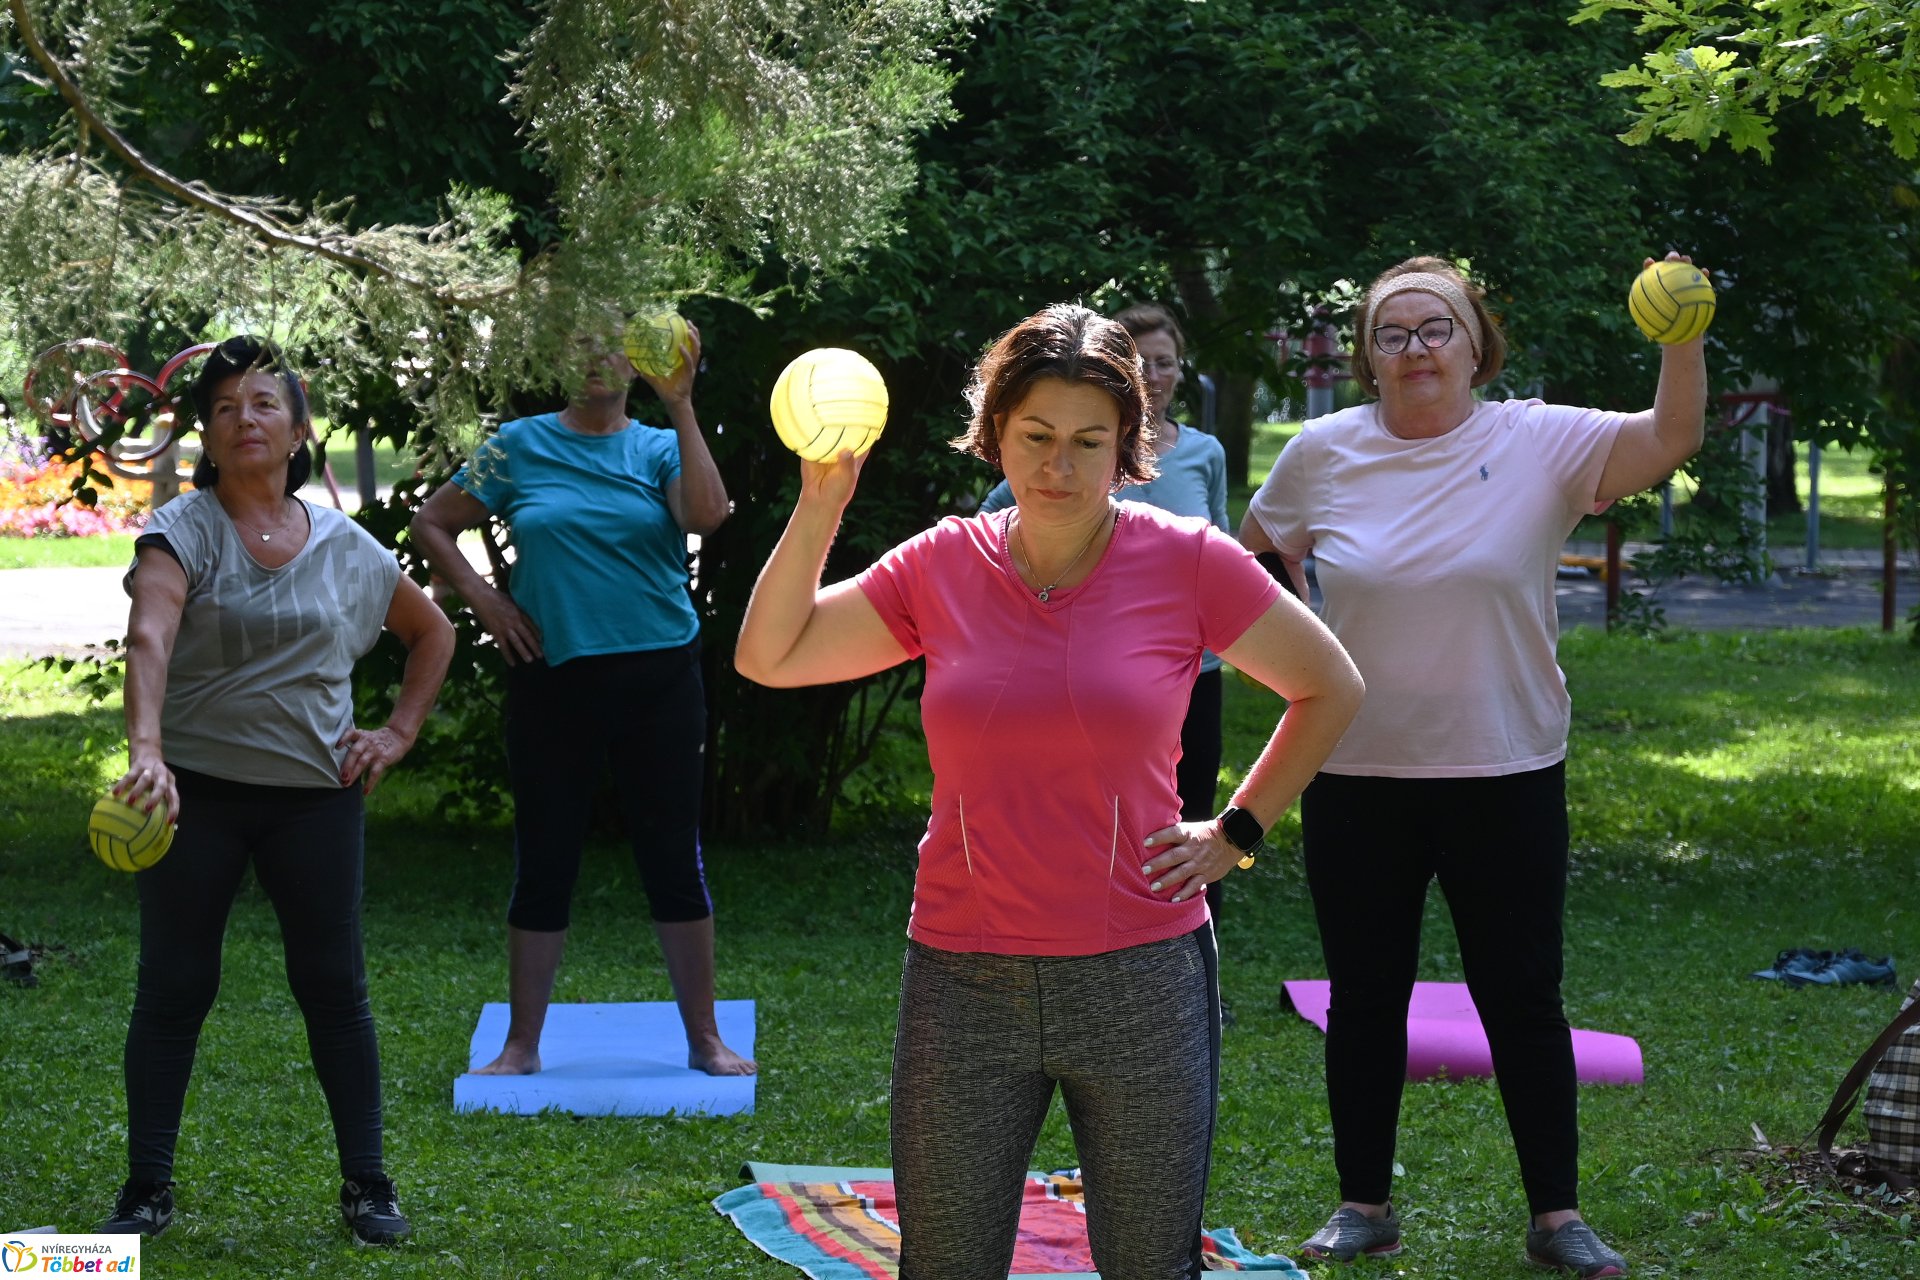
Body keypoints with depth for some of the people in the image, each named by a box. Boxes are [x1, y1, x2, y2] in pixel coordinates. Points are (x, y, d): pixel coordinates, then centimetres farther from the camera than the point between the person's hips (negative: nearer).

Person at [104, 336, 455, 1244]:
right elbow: (148, 635, -25)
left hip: (315, 795, 2)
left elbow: (431, 632, 22)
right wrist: (145, 749, -41)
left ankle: (367, 1185, 14)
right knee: (172, 989, 4)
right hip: (195, 792, -2)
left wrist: (398, 734, 10)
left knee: (334, 990, 5)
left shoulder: (346, 548, 6)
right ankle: (148, 1188, 14)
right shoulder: (182, 531, -6)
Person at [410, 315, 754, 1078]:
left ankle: (704, 1040, 14)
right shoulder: (520, 446, 5)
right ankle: (521, 1045, 15)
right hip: (554, 679, 0)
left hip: (658, 678, 0)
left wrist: (679, 407, -18)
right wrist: (482, 600, -1)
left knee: (673, 857, 4)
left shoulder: (658, 448, 4)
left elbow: (708, 515, -16)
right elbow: (432, 525, 11)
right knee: (544, 861, 5)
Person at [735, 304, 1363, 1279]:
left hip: (1140, 979, -1)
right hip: (963, 978, 2)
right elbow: (768, 657, 3)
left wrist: (1236, 834, 3)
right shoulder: (943, 566, 2)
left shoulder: (1187, 562, -4)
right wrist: (820, 505, -6)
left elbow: (1330, 690, 7)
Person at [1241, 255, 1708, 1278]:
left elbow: (1669, 437, -20)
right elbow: (1254, 559, 18)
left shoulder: (1539, 443, -6)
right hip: (1357, 778, 2)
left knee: (1524, 1001, 6)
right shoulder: (1324, 452, 0)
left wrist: (1681, 339, -35)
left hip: (1505, 776, -1)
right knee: (1365, 1000, 11)